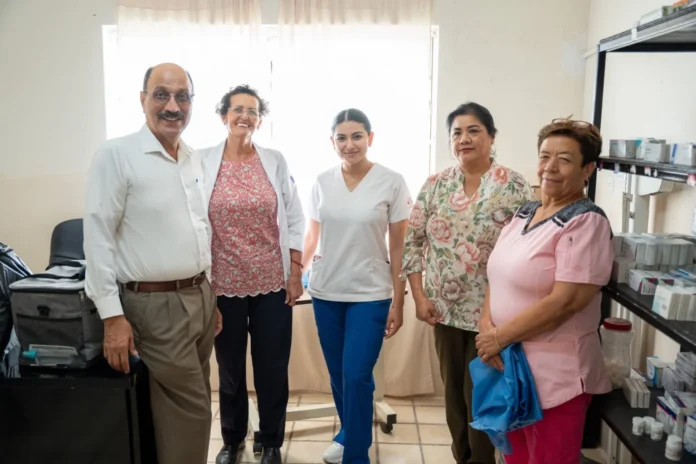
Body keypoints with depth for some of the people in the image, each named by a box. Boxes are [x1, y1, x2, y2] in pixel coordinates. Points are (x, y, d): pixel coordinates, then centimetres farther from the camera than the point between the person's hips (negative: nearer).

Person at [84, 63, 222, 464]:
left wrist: (211, 296, 16)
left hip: (199, 297, 7)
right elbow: (98, 237, -13)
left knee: (188, 408, 17)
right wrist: (113, 316, -16)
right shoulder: (117, 155, -11)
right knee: (192, 412, 1)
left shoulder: (195, 160, 10)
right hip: (155, 305, -6)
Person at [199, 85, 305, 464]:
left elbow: (295, 220, 4)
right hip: (224, 284, 0)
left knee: (272, 368, 8)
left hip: (272, 283, 1)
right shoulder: (202, 162, -2)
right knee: (230, 367, 14)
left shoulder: (276, 161, 1)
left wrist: (296, 271, -1)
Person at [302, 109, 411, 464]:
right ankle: (349, 434, 37)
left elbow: (398, 247, -5)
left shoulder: (392, 182, -7)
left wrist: (398, 302, -6)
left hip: (370, 294, -3)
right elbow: (311, 236, 11)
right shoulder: (322, 182, 2)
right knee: (338, 376, 13)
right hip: (325, 292, 3)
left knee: (357, 376, -5)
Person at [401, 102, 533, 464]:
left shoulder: (513, 186, -8)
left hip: (492, 312, -3)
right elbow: (412, 241, 4)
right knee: (453, 392, 16)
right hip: (445, 309, 4)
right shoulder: (435, 185, 2)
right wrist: (419, 296, -2)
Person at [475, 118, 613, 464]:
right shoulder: (525, 213, 8)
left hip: (555, 374, -7)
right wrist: (486, 326, -7)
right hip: (509, 364, 7)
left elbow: (565, 301, -22)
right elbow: (498, 276, 10)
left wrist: (500, 336, -16)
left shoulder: (586, 222, -15)